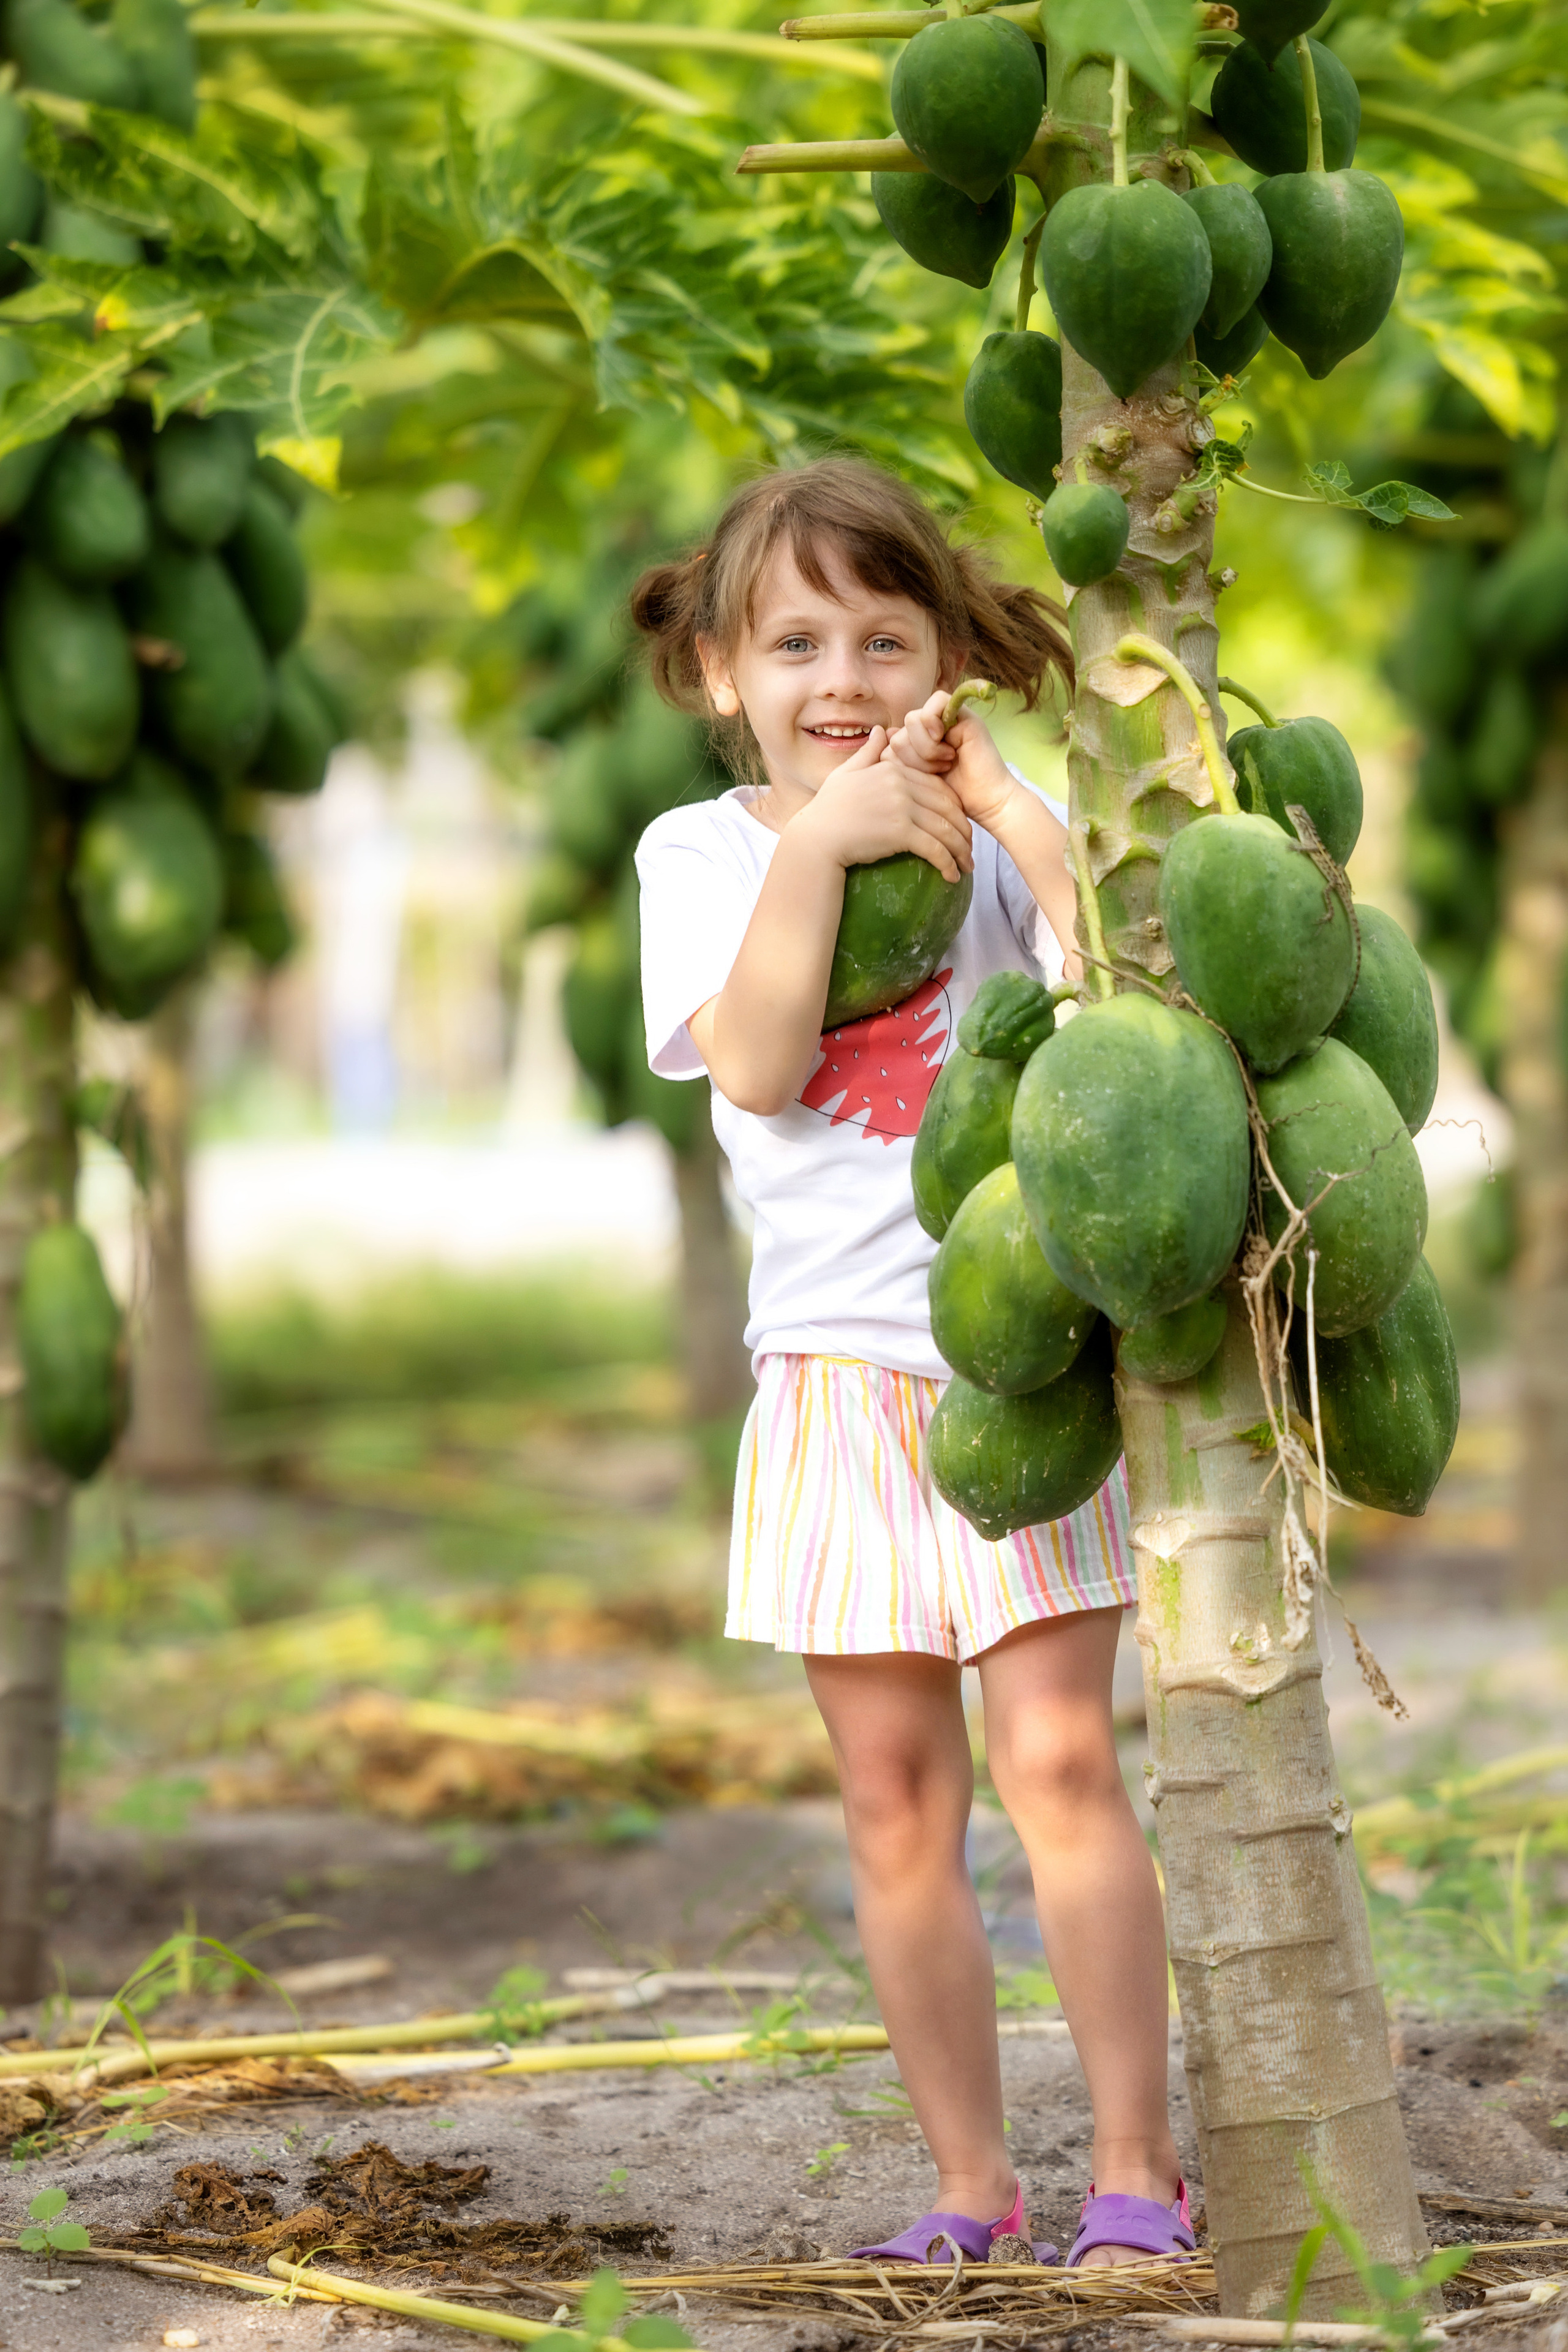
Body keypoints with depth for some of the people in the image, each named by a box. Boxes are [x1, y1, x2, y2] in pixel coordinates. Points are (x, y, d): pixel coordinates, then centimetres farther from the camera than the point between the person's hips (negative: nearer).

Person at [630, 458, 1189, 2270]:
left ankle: (1138, 2169, 0)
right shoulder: (703, 851, 5)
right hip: (837, 1371, 2)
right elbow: (755, 1066, -11)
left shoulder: (991, 828, 3)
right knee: (895, 1797, 4)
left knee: (1055, 1754, -9)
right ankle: (969, 2188, 14)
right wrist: (820, 840, -16)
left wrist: (992, 797, -15)